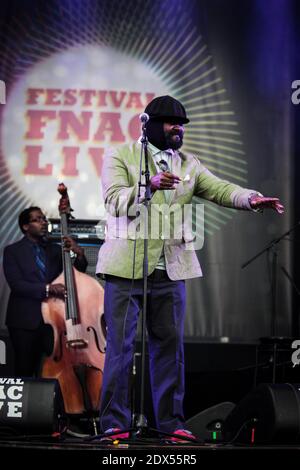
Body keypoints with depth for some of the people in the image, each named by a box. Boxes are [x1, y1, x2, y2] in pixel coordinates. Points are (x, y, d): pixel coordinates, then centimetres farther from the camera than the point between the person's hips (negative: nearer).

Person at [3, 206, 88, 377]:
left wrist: (80, 254, -11)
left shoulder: (56, 250, 14)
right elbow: (16, 284, -11)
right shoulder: (12, 251, 2)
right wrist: (48, 289, -24)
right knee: (25, 372, -1)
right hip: (25, 322, -3)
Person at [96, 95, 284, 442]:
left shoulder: (189, 166, 15)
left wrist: (251, 198, -18)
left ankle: (171, 421, 14)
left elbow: (219, 189, 2)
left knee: (170, 344, 6)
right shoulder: (120, 157, 3)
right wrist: (150, 186, -28)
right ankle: (114, 423, 4)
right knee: (120, 345, -3)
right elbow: (115, 201, -10)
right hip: (126, 267, -4)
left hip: (171, 269, 4)